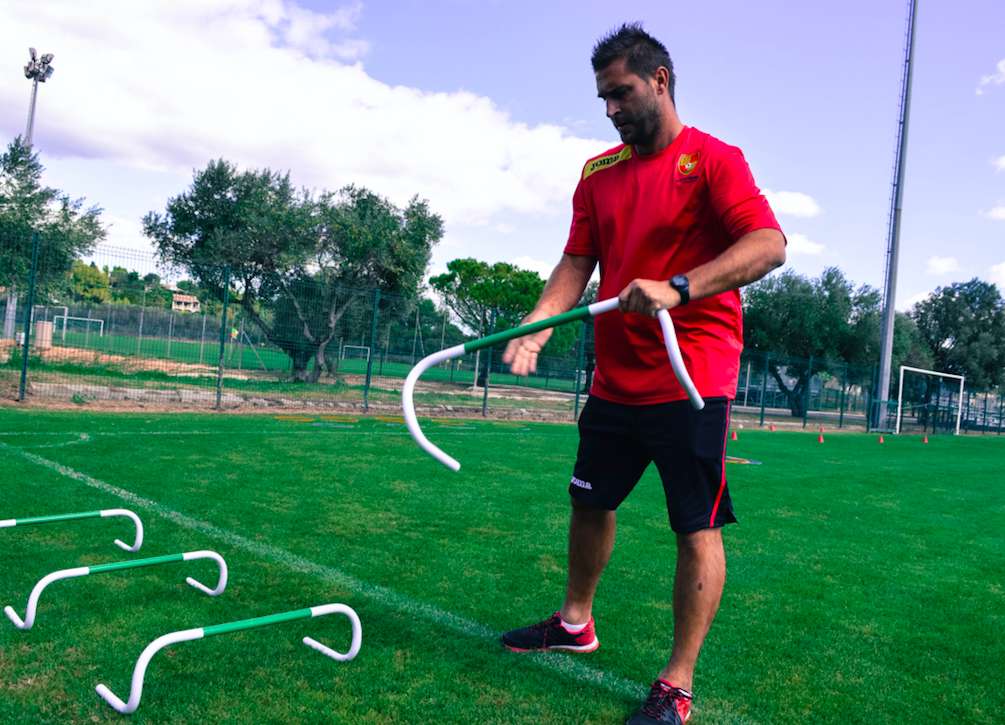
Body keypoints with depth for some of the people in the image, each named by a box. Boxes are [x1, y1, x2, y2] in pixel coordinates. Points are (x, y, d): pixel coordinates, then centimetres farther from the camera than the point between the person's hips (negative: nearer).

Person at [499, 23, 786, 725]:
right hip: (615, 377, 7)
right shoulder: (598, 173, 13)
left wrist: (677, 288, -31)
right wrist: (540, 321, -10)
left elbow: (769, 245, -19)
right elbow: (578, 262, 8)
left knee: (697, 528, -3)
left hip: (692, 377, -6)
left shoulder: (713, 159, -6)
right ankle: (575, 622, 38)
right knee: (590, 503, 17)